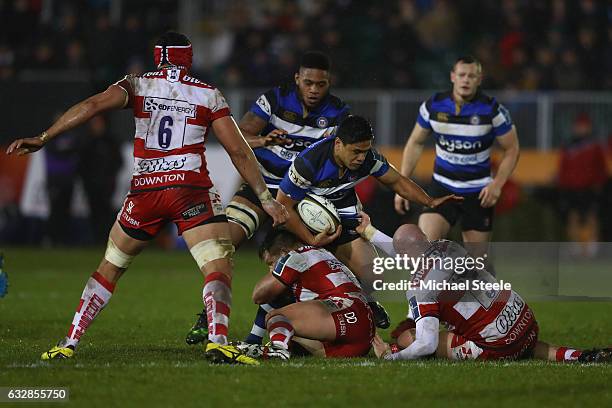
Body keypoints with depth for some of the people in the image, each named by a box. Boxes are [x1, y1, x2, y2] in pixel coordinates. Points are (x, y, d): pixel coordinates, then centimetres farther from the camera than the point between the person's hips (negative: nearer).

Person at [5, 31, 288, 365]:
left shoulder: (137, 85, 10)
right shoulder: (208, 95, 9)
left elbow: (92, 106, -6)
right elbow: (238, 151, 7)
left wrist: (43, 138, -9)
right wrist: (266, 198, 12)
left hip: (145, 192, 2)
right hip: (191, 189, -2)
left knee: (111, 266, 17)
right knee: (218, 266, -5)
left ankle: (70, 342, 16)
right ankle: (217, 341, -29)